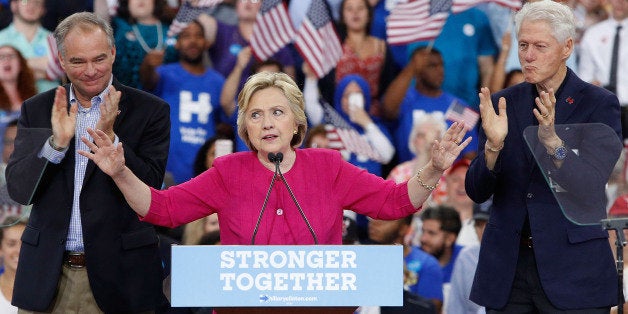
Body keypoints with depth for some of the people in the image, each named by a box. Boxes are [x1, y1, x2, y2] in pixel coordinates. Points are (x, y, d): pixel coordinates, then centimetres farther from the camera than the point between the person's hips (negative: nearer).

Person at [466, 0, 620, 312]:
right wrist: (494, 145, -17)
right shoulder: (502, 103, 6)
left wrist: (552, 141, -28)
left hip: (573, 271, -3)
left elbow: (591, 187, -13)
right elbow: (477, 192, 2)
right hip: (507, 268, 3)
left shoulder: (599, 104, -2)